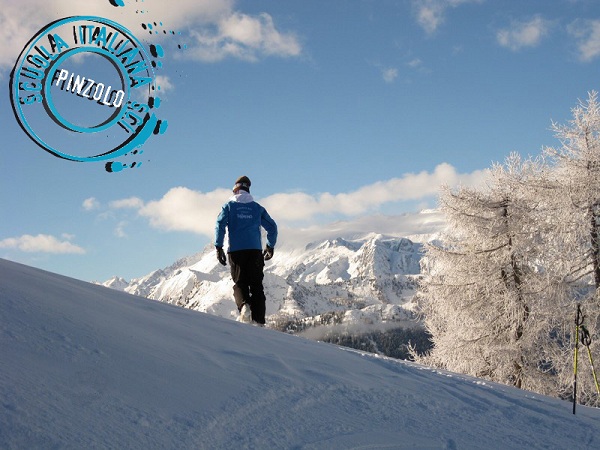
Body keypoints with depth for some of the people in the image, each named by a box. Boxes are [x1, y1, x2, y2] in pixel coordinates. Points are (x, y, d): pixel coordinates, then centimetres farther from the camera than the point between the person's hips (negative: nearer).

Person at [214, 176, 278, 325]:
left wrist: (219, 247, -6)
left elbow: (220, 224, -5)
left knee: (240, 283, 8)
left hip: (236, 250, -1)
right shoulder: (257, 207, 13)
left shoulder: (229, 205, 8)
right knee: (256, 285, 5)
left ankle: (244, 305, -22)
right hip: (255, 250, 1)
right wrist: (270, 246, 25)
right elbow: (272, 227, 12)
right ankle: (259, 320, -4)